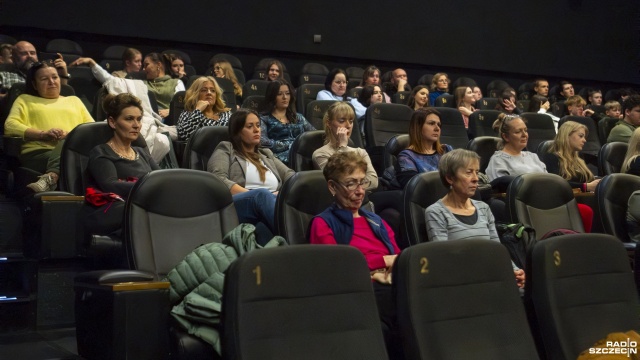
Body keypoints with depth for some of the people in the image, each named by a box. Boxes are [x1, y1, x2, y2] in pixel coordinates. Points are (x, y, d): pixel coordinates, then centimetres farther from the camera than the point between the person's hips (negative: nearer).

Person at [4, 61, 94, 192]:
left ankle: (50, 177, -60)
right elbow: (10, 126, 10)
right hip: (38, 153, -1)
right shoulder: (25, 99, 28)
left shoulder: (74, 100, 34)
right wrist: (43, 134, -8)